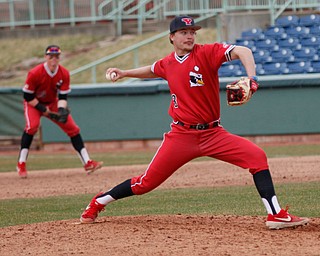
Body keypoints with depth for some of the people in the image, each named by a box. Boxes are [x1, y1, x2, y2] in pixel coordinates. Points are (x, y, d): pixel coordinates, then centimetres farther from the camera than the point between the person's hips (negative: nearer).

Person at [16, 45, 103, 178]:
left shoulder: (64, 74, -16)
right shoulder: (35, 73, -28)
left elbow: (63, 96, -12)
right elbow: (28, 97, -21)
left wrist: (62, 110, -30)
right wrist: (44, 109, -24)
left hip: (53, 103, 4)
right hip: (33, 103, -4)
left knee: (73, 127, -4)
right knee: (32, 125, -31)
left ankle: (87, 163, 2)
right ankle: (21, 164, -24)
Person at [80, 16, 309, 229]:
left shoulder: (207, 53, -9)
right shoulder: (168, 63, 4)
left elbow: (243, 52, -26)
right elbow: (152, 71, 31)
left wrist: (251, 78, -42)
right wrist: (125, 73, 21)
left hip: (213, 134, -1)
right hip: (181, 136, 1)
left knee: (257, 156, -19)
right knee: (147, 182, 2)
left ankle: (276, 215, -18)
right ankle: (99, 202, 23)